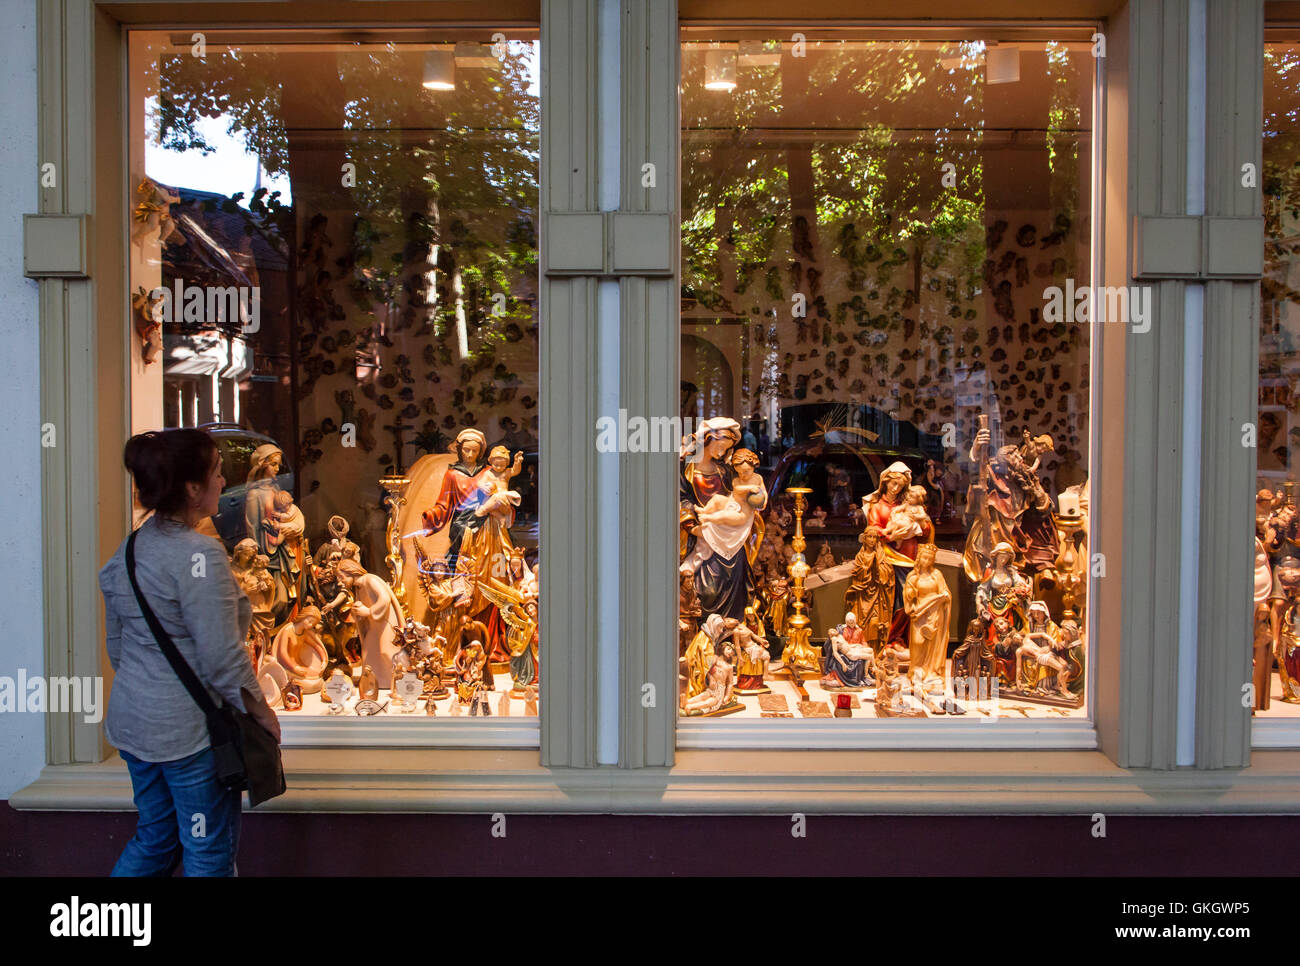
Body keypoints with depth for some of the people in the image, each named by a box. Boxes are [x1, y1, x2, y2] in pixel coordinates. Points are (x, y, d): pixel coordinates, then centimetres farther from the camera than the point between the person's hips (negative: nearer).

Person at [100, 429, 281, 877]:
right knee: (210, 852, 7)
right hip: (189, 728, -8)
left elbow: (117, 645, 15)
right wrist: (262, 712, -8)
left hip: (132, 719, 9)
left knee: (154, 839, 22)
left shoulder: (130, 548, 6)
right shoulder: (199, 554, -21)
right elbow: (222, 657, -21)